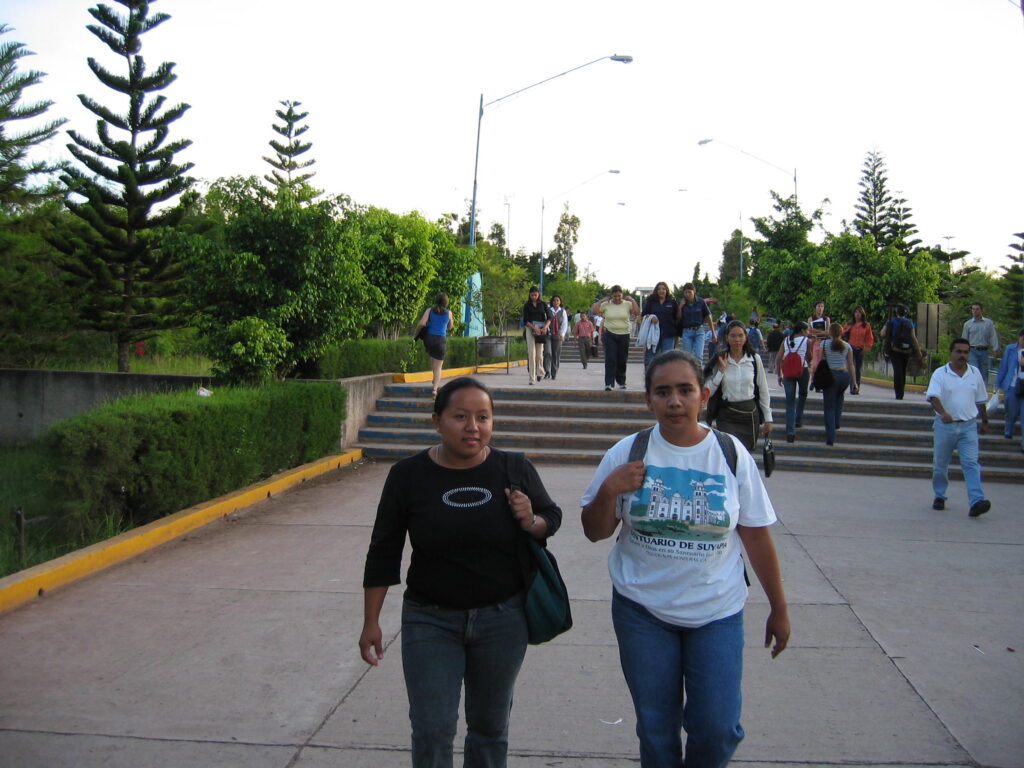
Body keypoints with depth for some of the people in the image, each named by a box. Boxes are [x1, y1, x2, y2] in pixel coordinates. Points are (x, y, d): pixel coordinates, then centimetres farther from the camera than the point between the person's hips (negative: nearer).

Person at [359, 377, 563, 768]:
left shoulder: (515, 470, -7)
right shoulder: (408, 475, -8)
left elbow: (552, 516, 8)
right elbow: (383, 552, -1)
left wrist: (532, 522, -15)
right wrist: (371, 622, 0)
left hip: (502, 620, 1)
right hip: (430, 620, -1)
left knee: (490, 725, 15)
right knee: (432, 731, -2)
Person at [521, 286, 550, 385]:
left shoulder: (543, 304, 8)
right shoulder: (527, 305, 3)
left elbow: (549, 318, 5)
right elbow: (525, 320, -3)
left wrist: (545, 327, -15)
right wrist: (534, 328, -17)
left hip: (541, 330, 1)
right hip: (530, 329, -1)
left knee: (539, 353, 3)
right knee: (531, 353, -8)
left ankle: (540, 372, 29)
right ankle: (532, 378, -8)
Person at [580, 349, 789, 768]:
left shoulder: (731, 455, -4)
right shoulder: (627, 453, -5)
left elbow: (756, 536, 1)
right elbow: (595, 532, 0)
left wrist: (779, 608, 5)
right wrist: (608, 491, -19)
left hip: (717, 612, 0)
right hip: (642, 610, 0)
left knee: (717, 731, 1)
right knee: (656, 730, 12)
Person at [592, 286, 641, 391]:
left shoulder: (627, 304, 2)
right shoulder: (606, 304, 1)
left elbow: (637, 312, -13)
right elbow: (594, 311, -6)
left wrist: (632, 300, -9)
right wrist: (600, 301, -8)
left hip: (624, 335, 1)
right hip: (610, 335, -1)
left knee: (622, 360, 9)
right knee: (610, 360, -10)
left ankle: (621, 382, 25)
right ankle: (608, 383, -11)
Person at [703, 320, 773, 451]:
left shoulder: (754, 359, -1)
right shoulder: (719, 360, -2)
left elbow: (763, 390, 6)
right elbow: (708, 392, -7)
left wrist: (768, 418, 7)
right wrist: (721, 370, -13)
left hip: (750, 414, 1)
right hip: (727, 416, -1)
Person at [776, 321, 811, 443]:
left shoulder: (786, 341, 9)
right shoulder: (806, 341, 0)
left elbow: (778, 358, 5)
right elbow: (809, 359, 4)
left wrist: (779, 375, 9)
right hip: (802, 371, -2)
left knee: (790, 401, 2)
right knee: (803, 394, 27)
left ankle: (790, 431, -6)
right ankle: (798, 419, 24)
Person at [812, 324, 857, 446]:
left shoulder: (824, 344, 0)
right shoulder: (847, 346, 6)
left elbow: (819, 362, -2)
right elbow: (851, 365, 7)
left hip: (830, 375, -3)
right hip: (845, 375, 3)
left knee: (829, 407, 3)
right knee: (839, 397, 36)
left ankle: (830, 437, -3)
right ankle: (837, 421, 30)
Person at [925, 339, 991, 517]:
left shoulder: (975, 373, 7)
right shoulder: (940, 373, -4)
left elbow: (980, 400, 18)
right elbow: (933, 396, -19)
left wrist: (985, 421, 23)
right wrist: (943, 413, -36)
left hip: (969, 425, 1)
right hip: (945, 425, -1)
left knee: (971, 463, -10)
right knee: (940, 464, 10)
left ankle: (976, 502, -19)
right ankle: (939, 496, 27)